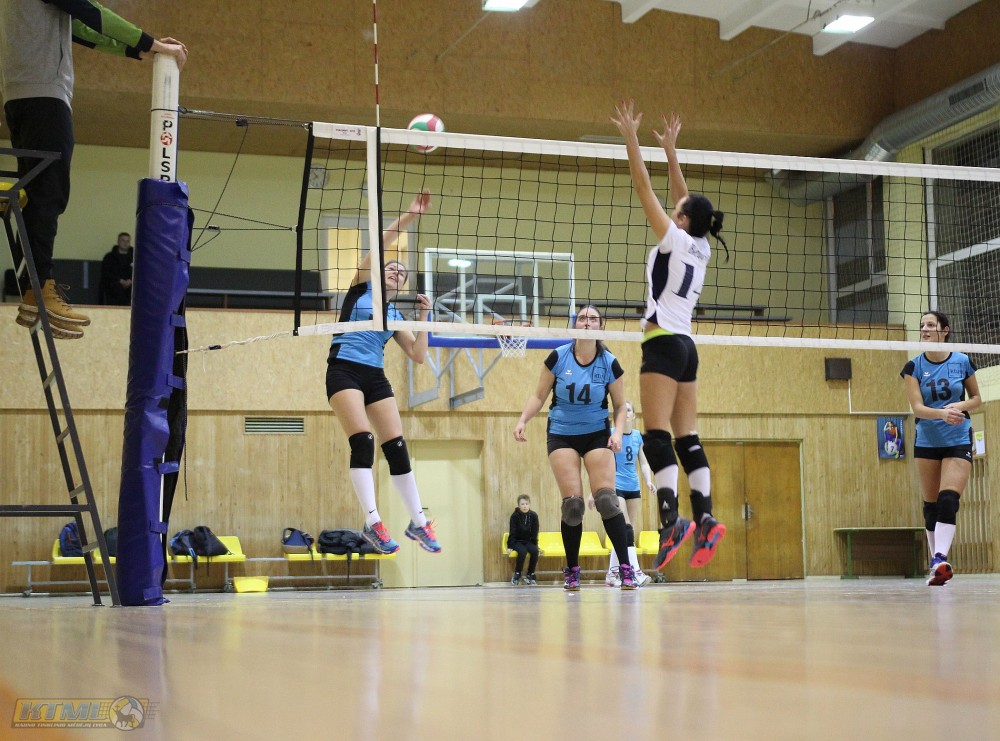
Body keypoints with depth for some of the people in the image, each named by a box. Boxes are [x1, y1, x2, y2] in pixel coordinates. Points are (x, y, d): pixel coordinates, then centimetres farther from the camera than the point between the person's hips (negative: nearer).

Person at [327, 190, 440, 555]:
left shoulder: (396, 316, 18)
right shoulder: (362, 289, 7)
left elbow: (418, 355, 11)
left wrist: (424, 317, 3)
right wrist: (406, 218, -14)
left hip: (375, 376, 5)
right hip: (344, 370, -5)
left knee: (397, 447, 0)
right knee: (363, 442, -19)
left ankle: (418, 522, 9)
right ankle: (373, 523, -21)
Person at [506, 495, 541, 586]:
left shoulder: (534, 516, -3)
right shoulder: (515, 516, -9)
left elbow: (535, 533, 1)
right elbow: (512, 532, -10)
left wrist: (536, 545, -5)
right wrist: (509, 546, -17)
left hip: (529, 541, 3)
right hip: (517, 541, -3)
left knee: (535, 551, -28)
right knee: (522, 551, -33)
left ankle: (530, 575, -11)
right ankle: (517, 575, -15)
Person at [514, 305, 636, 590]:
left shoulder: (609, 363, -5)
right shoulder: (558, 357, -6)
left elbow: (620, 406, 4)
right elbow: (539, 396, 3)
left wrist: (618, 431, -13)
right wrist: (522, 420, -12)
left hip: (597, 435, 0)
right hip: (561, 435, 0)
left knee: (606, 499, -15)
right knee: (573, 503, -11)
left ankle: (626, 567, -8)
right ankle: (571, 570, 5)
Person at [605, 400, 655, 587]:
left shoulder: (637, 436, 9)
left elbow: (643, 463, 13)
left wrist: (649, 481, -6)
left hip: (633, 488, 6)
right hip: (616, 487, -6)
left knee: (625, 532, 6)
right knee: (626, 529, -16)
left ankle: (613, 572, 14)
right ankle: (635, 571, -23)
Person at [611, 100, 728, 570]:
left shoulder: (675, 240, -7)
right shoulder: (700, 247, 12)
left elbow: (643, 186, -6)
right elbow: (683, 196, 24)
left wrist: (631, 137, 0)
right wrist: (670, 148, 28)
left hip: (664, 343, -8)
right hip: (685, 346, 8)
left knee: (657, 435, -14)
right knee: (687, 437, 6)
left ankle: (671, 520, -26)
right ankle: (705, 519, 0)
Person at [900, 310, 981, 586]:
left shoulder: (962, 362, -1)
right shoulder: (914, 367, -2)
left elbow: (977, 398, 10)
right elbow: (917, 408, -11)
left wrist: (961, 405, -12)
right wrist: (942, 414, -31)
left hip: (959, 441, -2)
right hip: (926, 442, 2)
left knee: (948, 500, -18)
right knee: (931, 505, 5)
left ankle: (940, 559, -27)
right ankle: (935, 563, 14)